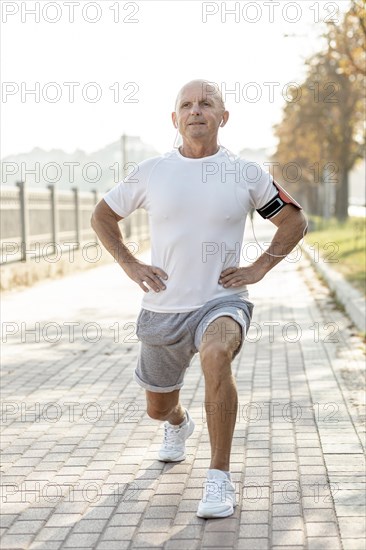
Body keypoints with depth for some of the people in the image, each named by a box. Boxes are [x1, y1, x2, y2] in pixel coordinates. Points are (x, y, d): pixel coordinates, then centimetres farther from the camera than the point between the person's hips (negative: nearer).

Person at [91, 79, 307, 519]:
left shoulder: (246, 174, -2)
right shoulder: (151, 172, 1)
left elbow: (294, 221, 9)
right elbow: (102, 216, 14)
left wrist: (259, 268, -1)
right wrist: (129, 264, 2)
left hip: (222, 301, -3)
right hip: (162, 309, 3)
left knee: (216, 356, -37)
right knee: (157, 408, 17)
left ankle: (219, 479, -24)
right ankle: (178, 425, 57)